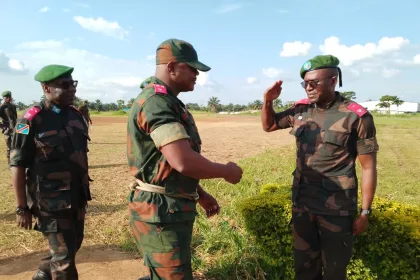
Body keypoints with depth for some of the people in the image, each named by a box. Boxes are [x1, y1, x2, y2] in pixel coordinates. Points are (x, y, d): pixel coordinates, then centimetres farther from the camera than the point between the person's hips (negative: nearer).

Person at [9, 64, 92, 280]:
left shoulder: (76, 115, 5)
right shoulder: (32, 120, -15)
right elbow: (18, 165, -14)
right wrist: (22, 208, -13)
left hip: (77, 196, 7)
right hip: (51, 200, -7)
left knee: (74, 244, 22)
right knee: (64, 255, 4)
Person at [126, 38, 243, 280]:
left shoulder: (168, 102, 14)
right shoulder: (156, 102, -20)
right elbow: (184, 162, -32)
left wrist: (200, 194, 18)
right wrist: (227, 171, -15)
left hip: (172, 208, 10)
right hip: (162, 213, -10)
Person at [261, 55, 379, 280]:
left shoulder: (357, 117, -14)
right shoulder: (300, 109, 0)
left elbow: (368, 167, -9)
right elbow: (268, 125, 15)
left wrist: (365, 212, -8)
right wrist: (268, 101, -4)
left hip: (337, 207, -4)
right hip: (302, 202, 4)